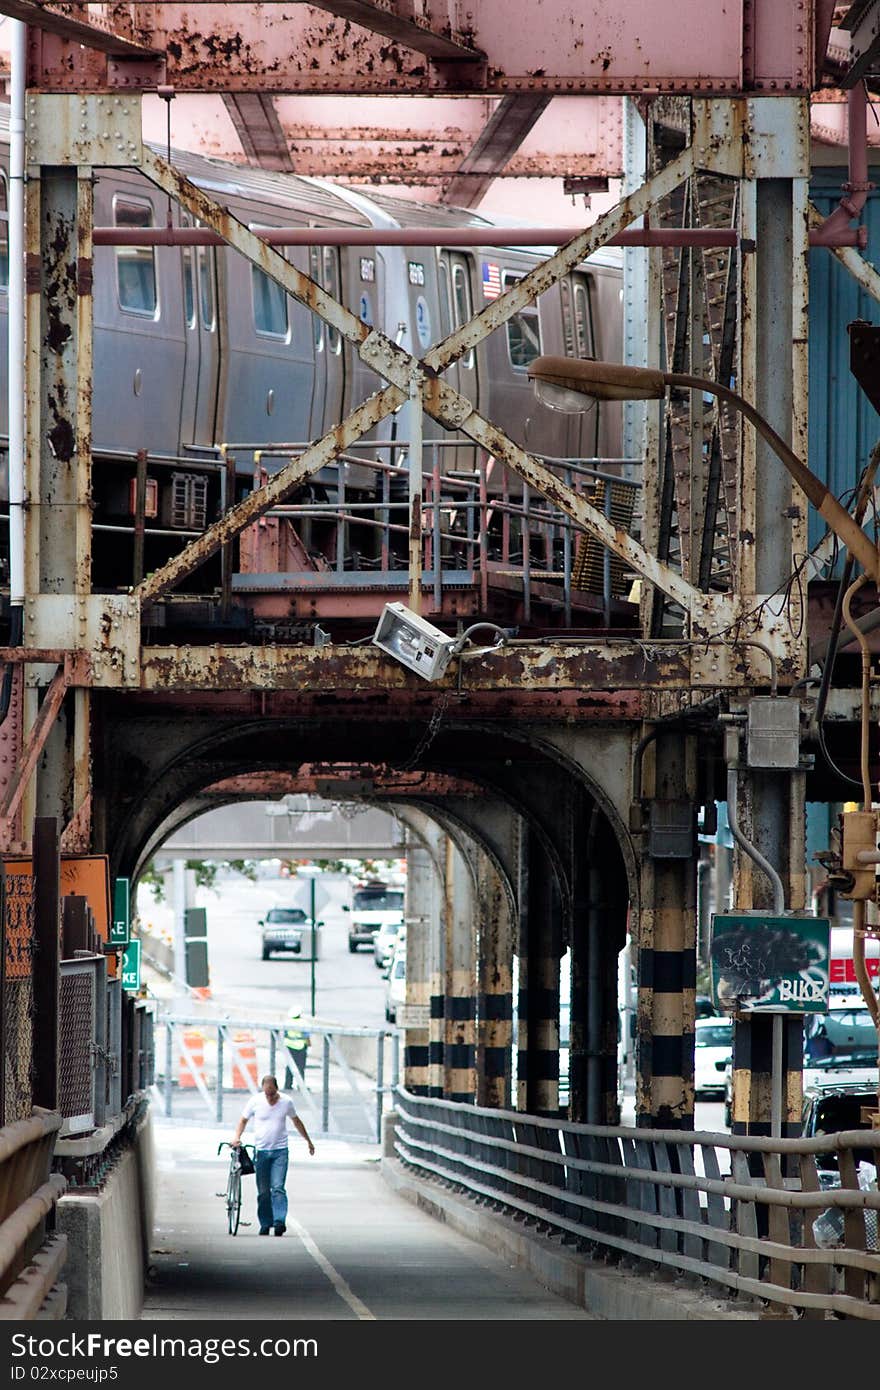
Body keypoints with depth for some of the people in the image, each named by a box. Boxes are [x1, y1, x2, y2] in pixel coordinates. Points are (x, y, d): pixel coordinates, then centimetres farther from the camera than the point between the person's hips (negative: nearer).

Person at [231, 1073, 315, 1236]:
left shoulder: (286, 1102, 0)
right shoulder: (255, 1101, -2)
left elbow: (296, 1121, 16)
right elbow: (243, 1120, 9)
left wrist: (308, 1141, 25)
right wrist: (236, 1137, -8)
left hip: (280, 1151, -1)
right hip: (261, 1151, 1)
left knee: (278, 1188, -13)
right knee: (263, 1192, 3)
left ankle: (280, 1221, -19)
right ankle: (265, 1224, 12)